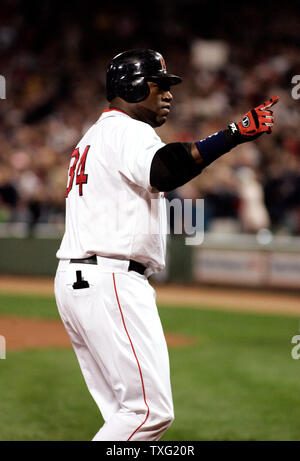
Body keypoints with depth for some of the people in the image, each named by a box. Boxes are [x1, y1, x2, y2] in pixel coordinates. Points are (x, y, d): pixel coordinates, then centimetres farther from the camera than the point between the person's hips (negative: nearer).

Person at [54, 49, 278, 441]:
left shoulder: (95, 136, 27)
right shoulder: (127, 130, -8)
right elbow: (162, 170, -29)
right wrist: (233, 135, -35)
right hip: (112, 281, -11)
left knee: (129, 413, 10)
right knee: (152, 409, -12)